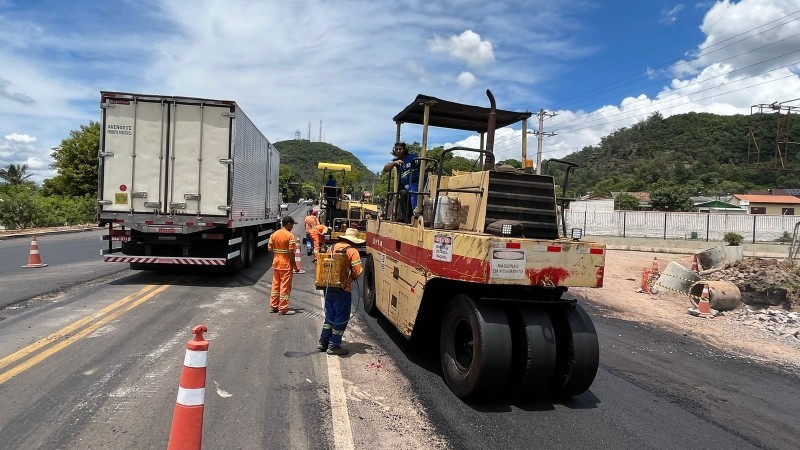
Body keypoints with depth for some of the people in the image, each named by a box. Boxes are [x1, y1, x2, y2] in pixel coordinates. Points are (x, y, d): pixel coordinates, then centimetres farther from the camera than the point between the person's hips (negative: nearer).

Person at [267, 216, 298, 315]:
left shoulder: (274, 234, 5)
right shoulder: (290, 235, -14)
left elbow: (269, 248, 4)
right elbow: (291, 252, -17)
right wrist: (294, 265, -10)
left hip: (276, 262, 6)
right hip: (286, 263, -6)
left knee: (275, 284, 15)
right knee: (285, 286, 0)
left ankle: (273, 306, 22)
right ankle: (283, 309, 4)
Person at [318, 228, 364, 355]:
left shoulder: (332, 248, 8)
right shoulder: (352, 251, -11)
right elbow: (357, 272, -15)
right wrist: (351, 277, 6)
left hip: (328, 288, 7)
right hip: (342, 289, -7)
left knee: (329, 315, 19)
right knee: (341, 318, 6)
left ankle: (323, 342, 24)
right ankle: (334, 346, 11)